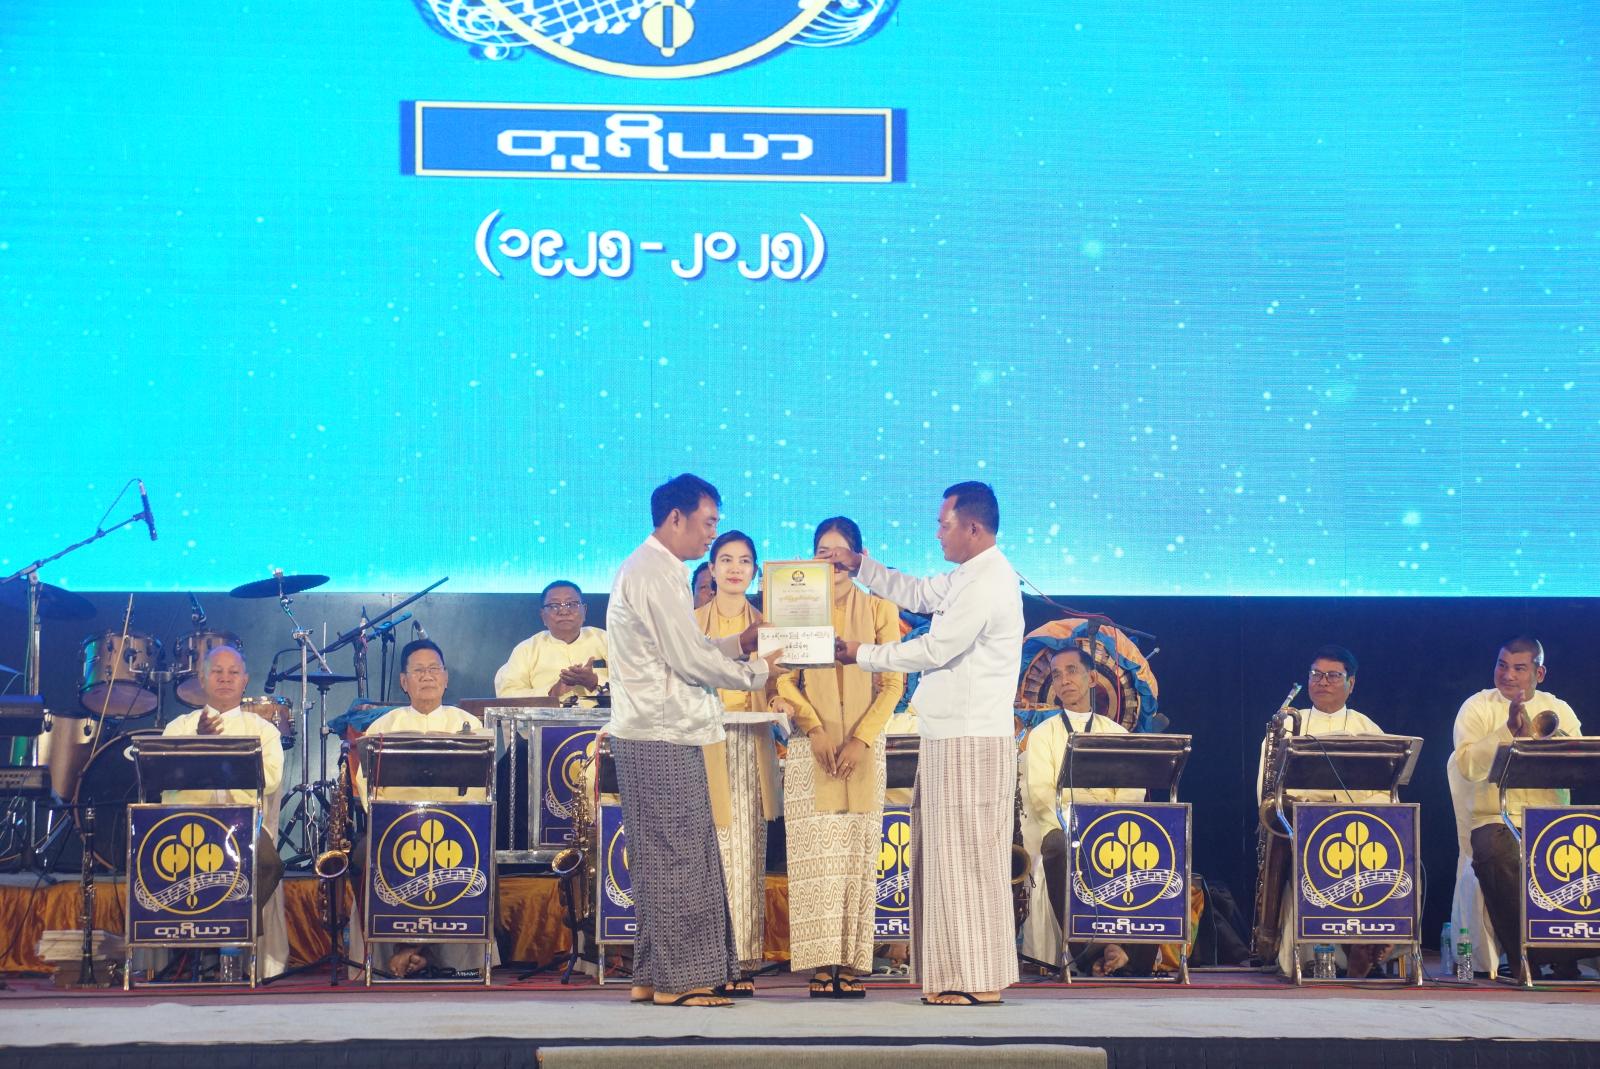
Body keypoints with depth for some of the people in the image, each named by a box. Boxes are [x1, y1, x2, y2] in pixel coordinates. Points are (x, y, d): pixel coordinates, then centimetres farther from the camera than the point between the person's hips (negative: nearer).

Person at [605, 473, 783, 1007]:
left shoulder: (651, 571, 19)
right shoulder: (655, 576, -13)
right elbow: (690, 660, -15)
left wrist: (740, 643, 11)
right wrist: (755, 672, -2)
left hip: (661, 736, 10)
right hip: (661, 738, -10)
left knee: (671, 858, 11)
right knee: (674, 857, -6)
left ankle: (654, 977, 15)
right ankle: (674, 979, -2)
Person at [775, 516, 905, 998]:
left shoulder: (879, 611, 6)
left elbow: (893, 683, 1)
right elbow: (785, 679, 3)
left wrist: (861, 739, -9)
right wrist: (815, 729, -10)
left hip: (863, 747, 0)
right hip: (811, 746, 0)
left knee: (858, 851, -1)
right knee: (816, 852, -5)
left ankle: (852, 965, 1)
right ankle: (822, 964, -4)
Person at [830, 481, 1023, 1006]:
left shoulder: (988, 584, -16)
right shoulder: (969, 577, 16)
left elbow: (934, 650, -16)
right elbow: (917, 593, 27)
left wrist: (864, 653, -5)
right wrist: (860, 565, 19)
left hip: (971, 741, -10)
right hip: (950, 736, 10)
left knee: (966, 858, -7)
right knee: (947, 856, 11)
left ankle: (977, 980, -2)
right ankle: (960, 974, 15)